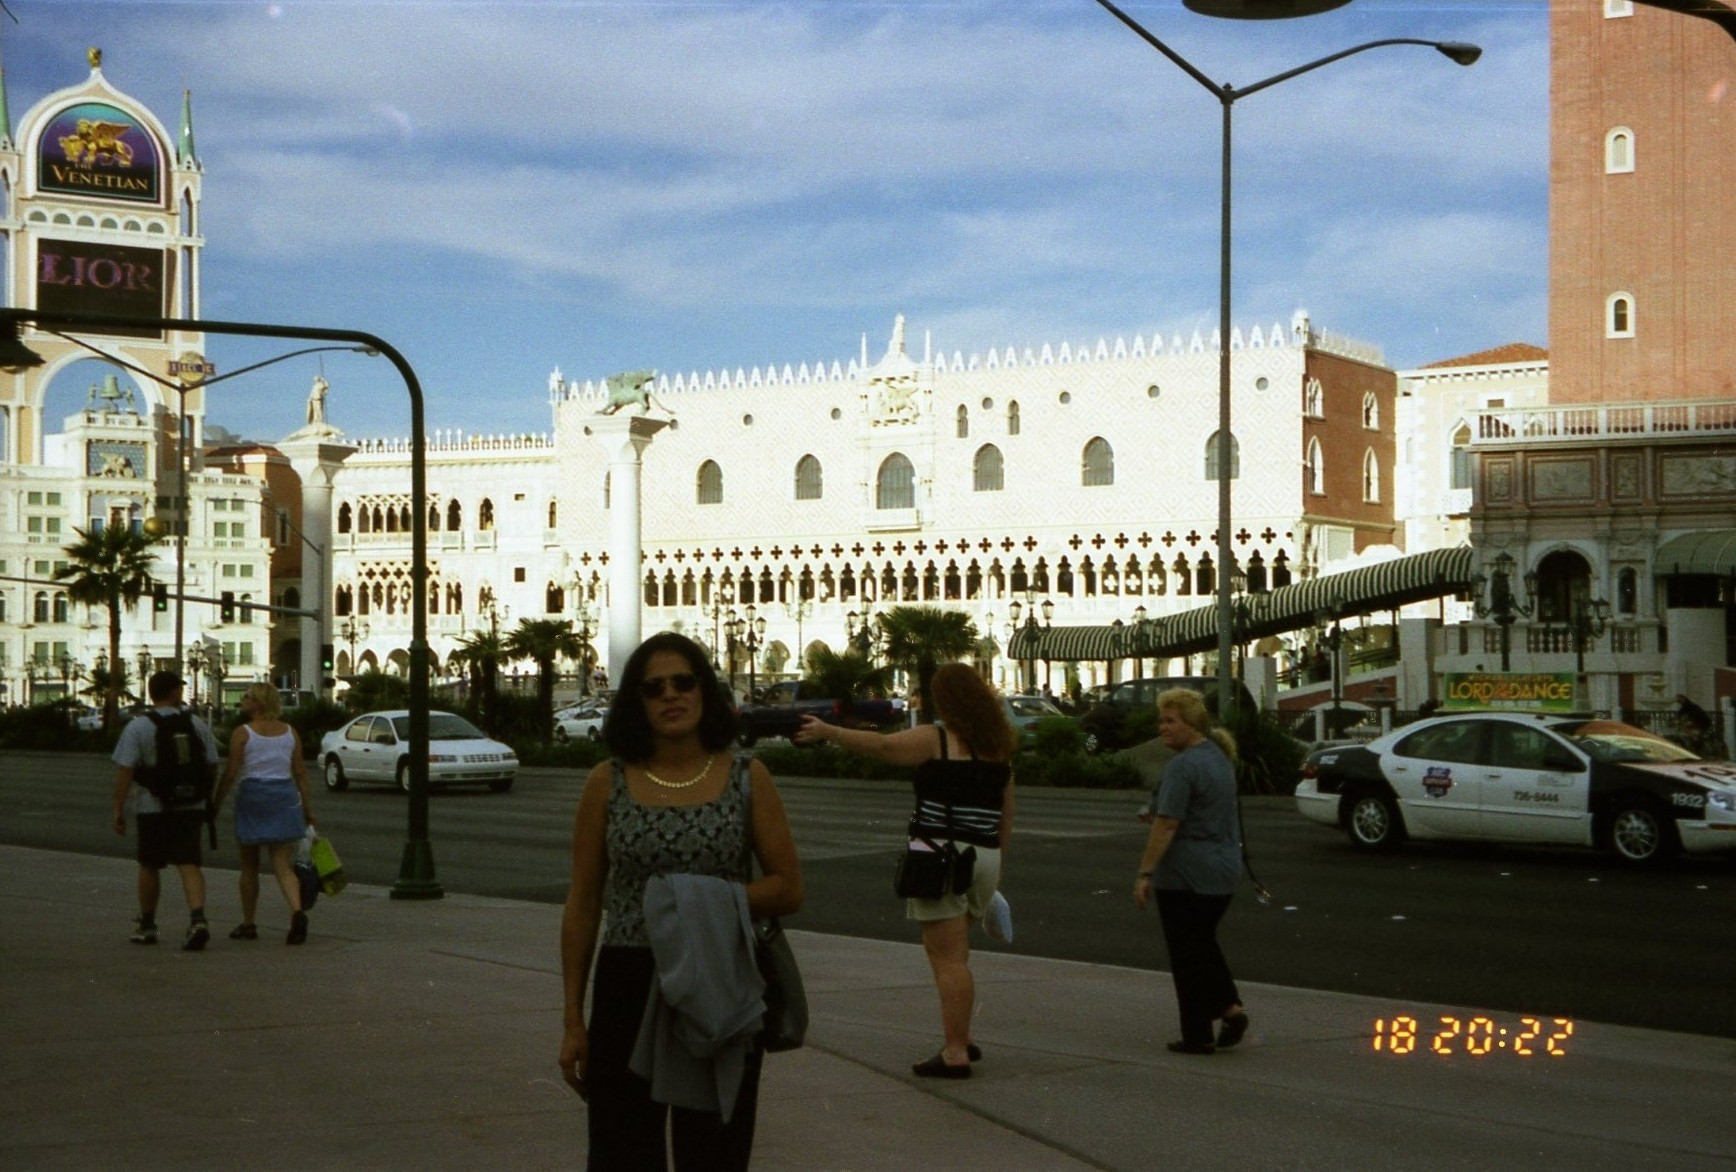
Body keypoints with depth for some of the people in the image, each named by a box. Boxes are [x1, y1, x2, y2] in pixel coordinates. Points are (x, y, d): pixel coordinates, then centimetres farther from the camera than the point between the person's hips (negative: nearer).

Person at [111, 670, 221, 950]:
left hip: (152, 808, -2)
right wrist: (206, 800, 20)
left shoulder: (137, 726, -6)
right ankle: (198, 918, -21)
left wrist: (118, 810, -7)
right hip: (190, 808, 2)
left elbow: (125, 771, -11)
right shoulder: (198, 725, 3)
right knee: (189, 864, -1)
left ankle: (147, 926, 23)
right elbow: (212, 767, 7)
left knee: (149, 866, 13)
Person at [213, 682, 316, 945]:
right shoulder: (290, 732, 6)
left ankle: (248, 924, 20)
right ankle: (297, 911, -23)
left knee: (249, 867, 12)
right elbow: (300, 772, 5)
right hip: (285, 795, 3)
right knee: (283, 865, 1)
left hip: (253, 795, -3)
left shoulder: (243, 733, -7)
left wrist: (216, 803, 1)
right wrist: (307, 806, 10)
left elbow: (231, 774, -9)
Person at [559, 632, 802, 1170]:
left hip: (723, 987, 0)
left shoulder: (747, 779, 0)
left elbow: (788, 888, 1)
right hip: (627, 984, 0)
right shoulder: (608, 783, 1)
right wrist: (574, 1020, 2)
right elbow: (582, 906, 4)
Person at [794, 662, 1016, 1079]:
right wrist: (999, 864, 22)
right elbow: (1006, 812, 15)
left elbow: (881, 745, -18)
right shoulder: (998, 745, 12)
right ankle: (960, 1037, 24)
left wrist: (827, 731, -12)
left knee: (948, 957, -5)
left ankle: (955, 1053, -6)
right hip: (986, 855, 7)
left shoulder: (936, 740, -7)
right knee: (951, 951, 22)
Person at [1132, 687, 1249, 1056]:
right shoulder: (1219, 756, 11)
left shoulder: (1183, 766, -18)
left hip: (1186, 874, -9)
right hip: (1224, 869, 9)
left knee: (1186, 954, 1)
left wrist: (1145, 874, -18)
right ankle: (1230, 1006, 7)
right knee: (1204, 943, 21)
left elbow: (1166, 825, -21)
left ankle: (1197, 1036, 5)